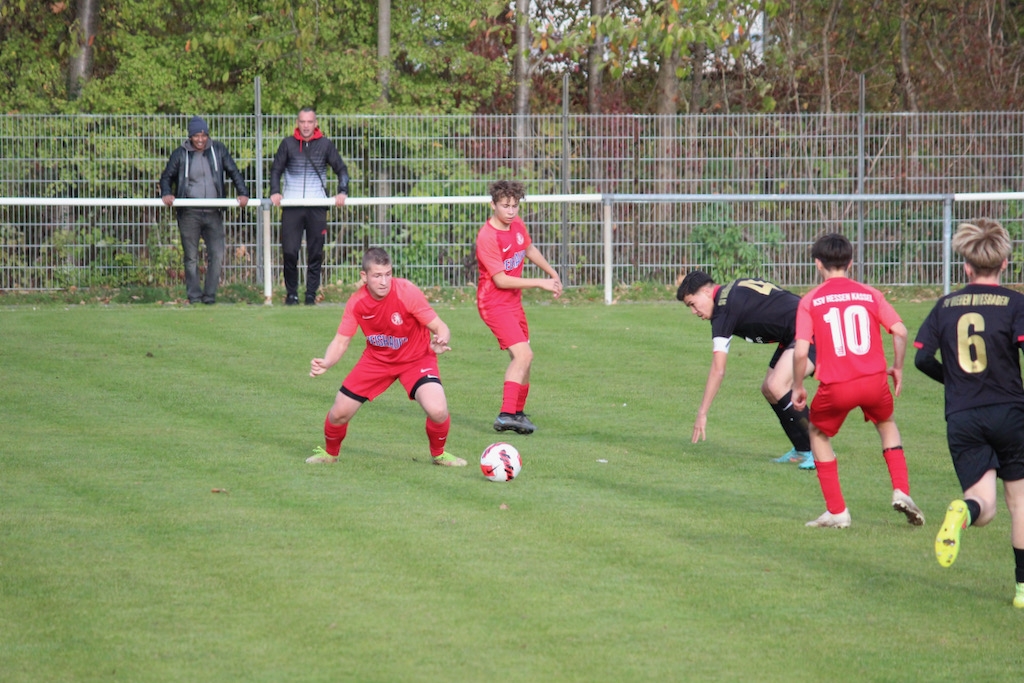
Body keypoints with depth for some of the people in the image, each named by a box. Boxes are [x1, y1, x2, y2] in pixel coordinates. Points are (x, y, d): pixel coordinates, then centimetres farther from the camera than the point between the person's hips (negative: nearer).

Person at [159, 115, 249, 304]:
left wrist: (243, 193, -3)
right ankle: (194, 295, 8)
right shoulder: (181, 154, 3)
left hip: (213, 212, 1)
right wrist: (166, 194, -8)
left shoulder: (218, 150, 6)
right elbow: (167, 177, 11)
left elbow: (233, 172, 10)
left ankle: (210, 294, 4)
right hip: (189, 213, -1)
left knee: (217, 254, -5)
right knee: (191, 257, 1)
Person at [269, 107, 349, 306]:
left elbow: (341, 169, 10)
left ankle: (311, 294, 7)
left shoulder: (325, 145, 5)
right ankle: (291, 293, 6)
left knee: (315, 254, 0)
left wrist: (342, 192, -5)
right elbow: (276, 169, 9)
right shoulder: (288, 144, 5)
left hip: (317, 207, 0)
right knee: (289, 252, -6)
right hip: (291, 206, 0)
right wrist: (274, 192, -6)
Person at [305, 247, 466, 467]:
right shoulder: (357, 303, -16)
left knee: (437, 411, -27)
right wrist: (325, 363, -31)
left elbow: (440, 328, -22)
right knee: (339, 413, -2)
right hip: (376, 359, 3)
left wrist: (440, 342, -46)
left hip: (415, 358, -3)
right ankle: (329, 452, 33)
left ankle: (438, 453, 6)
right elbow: (341, 341, -10)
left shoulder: (407, 293, -27)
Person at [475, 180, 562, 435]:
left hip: (514, 301, 9)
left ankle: (518, 413, 30)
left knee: (522, 358, 17)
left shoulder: (517, 225, 2)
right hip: (495, 303, -9)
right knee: (523, 354, -22)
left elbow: (529, 249, 24)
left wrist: (552, 273, 28)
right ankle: (506, 415, -28)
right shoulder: (487, 237, -23)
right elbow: (501, 280, -23)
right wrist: (540, 283, -20)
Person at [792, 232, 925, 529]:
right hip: (875, 381, 2)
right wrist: (897, 367, 16)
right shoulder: (870, 294, 9)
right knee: (887, 424, 32)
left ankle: (837, 511, 19)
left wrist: (798, 388, 8)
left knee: (819, 434, 24)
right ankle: (901, 491, 14)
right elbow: (900, 331, 1)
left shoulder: (810, 301, 3)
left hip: (836, 387, -2)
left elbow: (801, 351, -5)